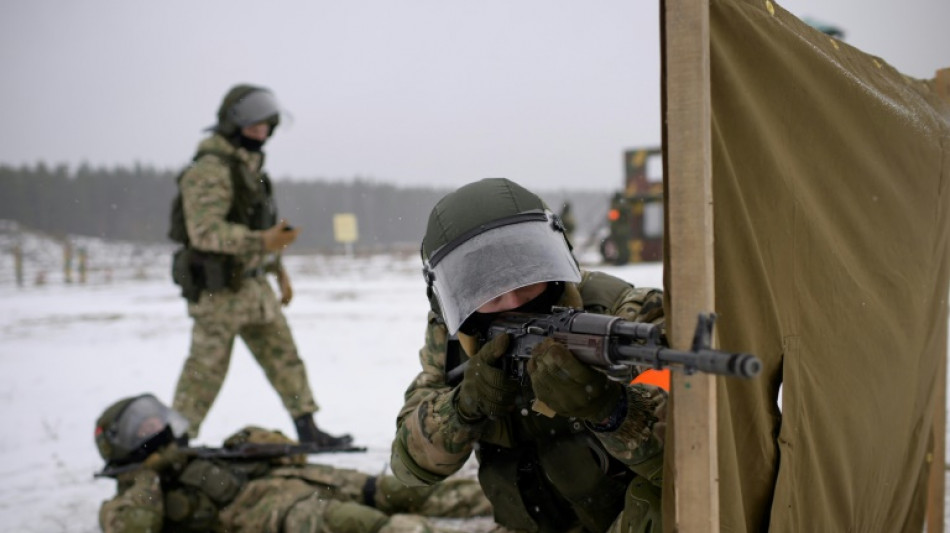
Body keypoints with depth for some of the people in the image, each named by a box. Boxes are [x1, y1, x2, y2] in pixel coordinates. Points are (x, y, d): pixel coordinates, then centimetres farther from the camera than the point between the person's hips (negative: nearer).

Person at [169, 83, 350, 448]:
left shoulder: (250, 164, 14)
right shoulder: (210, 170, -17)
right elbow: (205, 232, -26)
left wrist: (278, 268, 19)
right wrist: (262, 242, -32)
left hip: (252, 282, 9)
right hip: (217, 288, -9)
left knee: (282, 354, 11)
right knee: (207, 367, -3)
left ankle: (308, 430, 18)